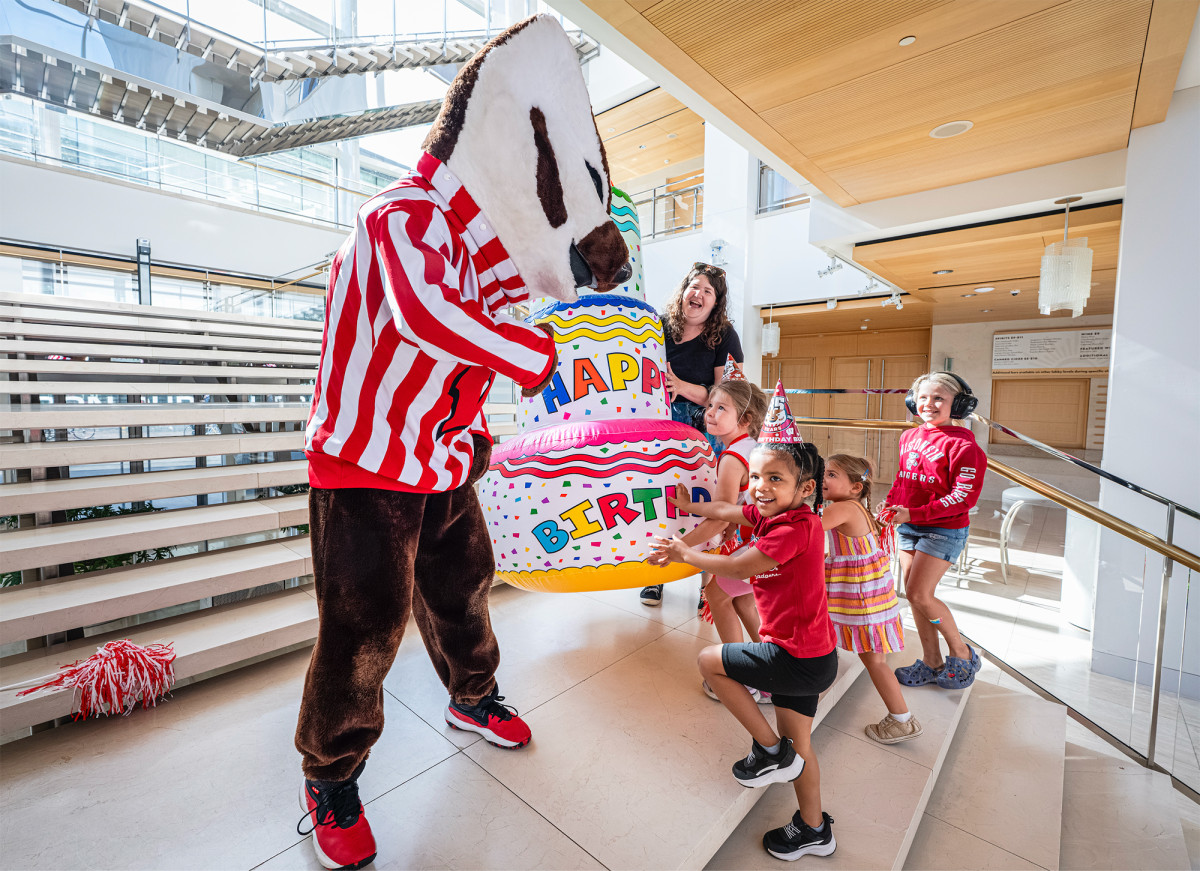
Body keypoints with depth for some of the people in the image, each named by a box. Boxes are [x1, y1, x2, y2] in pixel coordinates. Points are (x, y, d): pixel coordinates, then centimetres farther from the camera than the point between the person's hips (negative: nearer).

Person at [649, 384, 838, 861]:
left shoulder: (796, 528, -26)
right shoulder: (773, 514, -1)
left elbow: (734, 567, -21)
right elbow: (728, 510, 14)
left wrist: (685, 553, -7)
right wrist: (690, 506, 24)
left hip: (799, 657, -9)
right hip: (808, 652, 9)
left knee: (709, 660, 1)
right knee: (798, 746, 23)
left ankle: (770, 750, 12)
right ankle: (813, 829, 44)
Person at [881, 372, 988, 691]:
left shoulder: (961, 444, -13)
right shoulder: (909, 437, 8)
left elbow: (964, 497, -18)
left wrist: (912, 513, -23)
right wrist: (889, 506, 3)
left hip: (943, 529, -7)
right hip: (908, 525, 7)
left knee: (919, 593, -9)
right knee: (914, 594, 10)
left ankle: (962, 652, 17)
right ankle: (931, 662, 26)